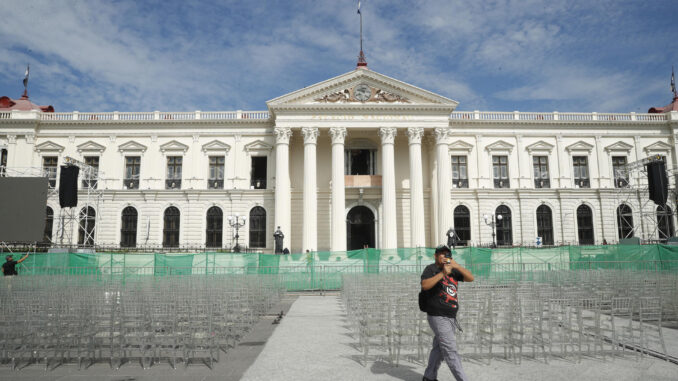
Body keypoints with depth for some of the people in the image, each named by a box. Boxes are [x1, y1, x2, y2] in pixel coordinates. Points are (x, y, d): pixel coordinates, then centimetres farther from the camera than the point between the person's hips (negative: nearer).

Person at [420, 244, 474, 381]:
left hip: (451, 318, 7)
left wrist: (457, 266, -14)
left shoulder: (454, 270, 12)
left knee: (439, 349, 16)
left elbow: (470, 278, 0)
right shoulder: (431, 269, -6)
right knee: (451, 351, -8)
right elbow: (424, 285, -23)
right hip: (438, 317, -7)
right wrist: (442, 273, -29)